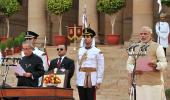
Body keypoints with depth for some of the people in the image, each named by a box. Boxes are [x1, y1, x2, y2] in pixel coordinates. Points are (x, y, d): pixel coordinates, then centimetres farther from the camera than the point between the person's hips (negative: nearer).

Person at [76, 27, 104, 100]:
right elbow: (78, 66, 14)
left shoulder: (97, 52, -2)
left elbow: (101, 68, -4)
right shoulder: (80, 51, 11)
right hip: (81, 81, 4)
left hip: (92, 81, -4)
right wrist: (77, 81, 10)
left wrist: (98, 82, -9)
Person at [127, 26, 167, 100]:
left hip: (154, 83, -3)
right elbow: (129, 64, 12)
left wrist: (156, 65, -26)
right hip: (140, 84, 3)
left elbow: (164, 63, -5)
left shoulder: (157, 47, 3)